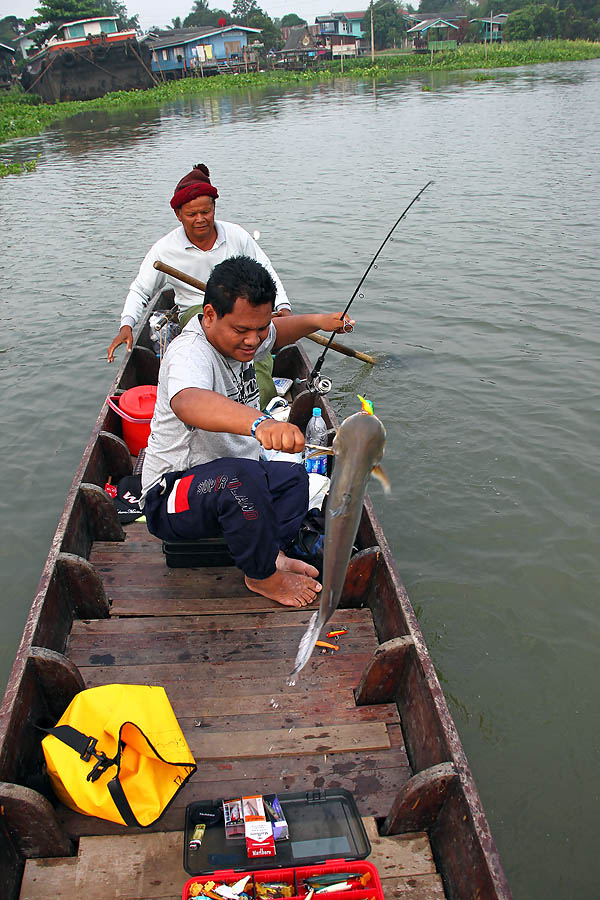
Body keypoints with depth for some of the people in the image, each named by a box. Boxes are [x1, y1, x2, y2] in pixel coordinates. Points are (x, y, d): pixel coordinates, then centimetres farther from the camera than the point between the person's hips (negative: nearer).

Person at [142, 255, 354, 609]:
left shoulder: (240, 335, -1)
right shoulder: (189, 354, -29)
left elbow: (277, 333, 26)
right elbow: (188, 402, -55)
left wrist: (316, 321, 8)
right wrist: (261, 422, -73)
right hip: (170, 497, -10)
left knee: (295, 477, 17)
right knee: (239, 475, -37)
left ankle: (274, 552, -6)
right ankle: (263, 577, -16)